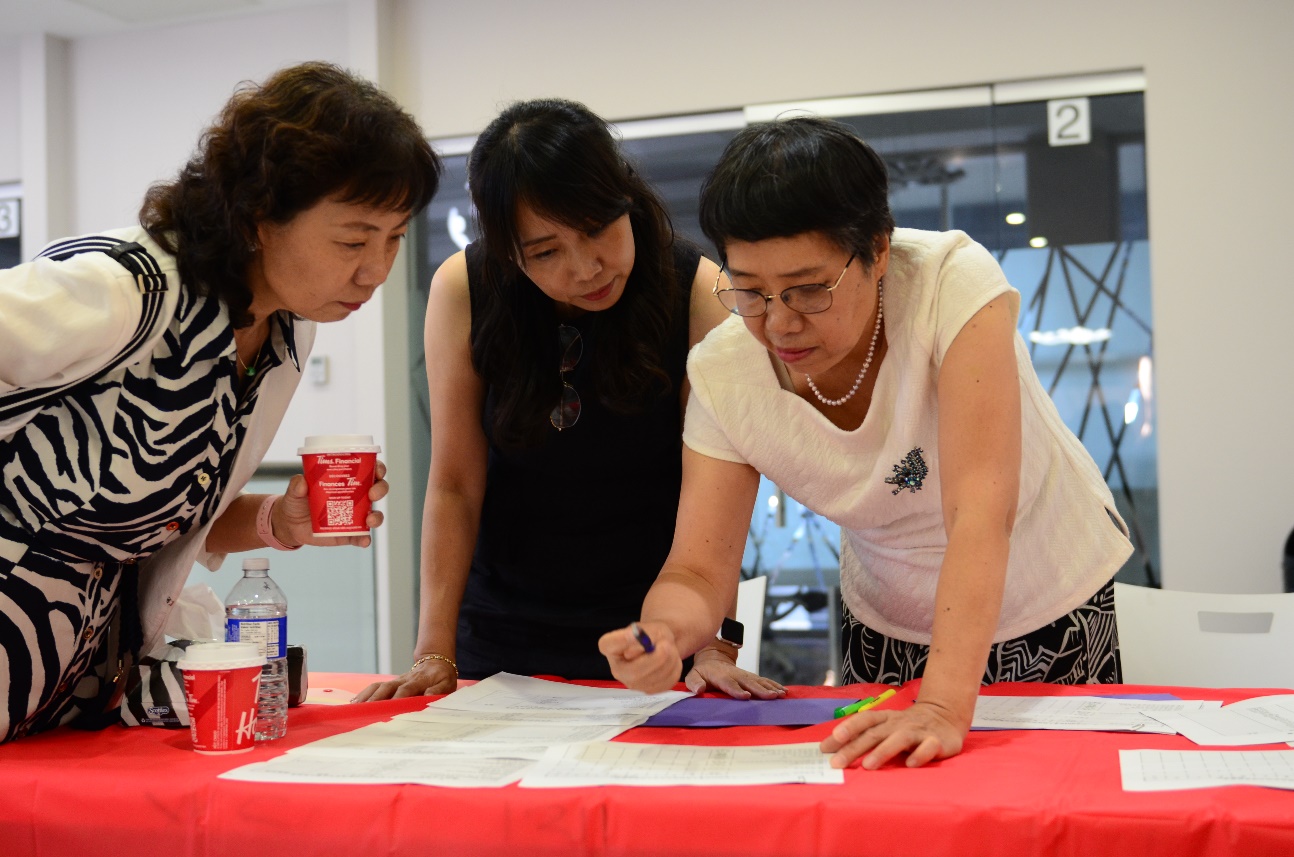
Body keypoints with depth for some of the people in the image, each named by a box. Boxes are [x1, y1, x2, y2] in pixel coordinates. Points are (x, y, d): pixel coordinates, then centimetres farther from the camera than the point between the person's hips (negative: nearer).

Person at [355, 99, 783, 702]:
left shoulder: (697, 292, -14)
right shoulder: (463, 290, -11)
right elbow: (455, 484, -9)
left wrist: (714, 647, -22)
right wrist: (434, 655, -13)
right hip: (498, 641, 0)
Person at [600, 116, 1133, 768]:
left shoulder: (953, 281, -31)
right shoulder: (722, 373, -20)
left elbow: (980, 510, -40)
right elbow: (699, 571, -19)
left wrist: (944, 706, -50)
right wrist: (663, 633, -43)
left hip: (1053, 599, -2)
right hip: (889, 624, 2)